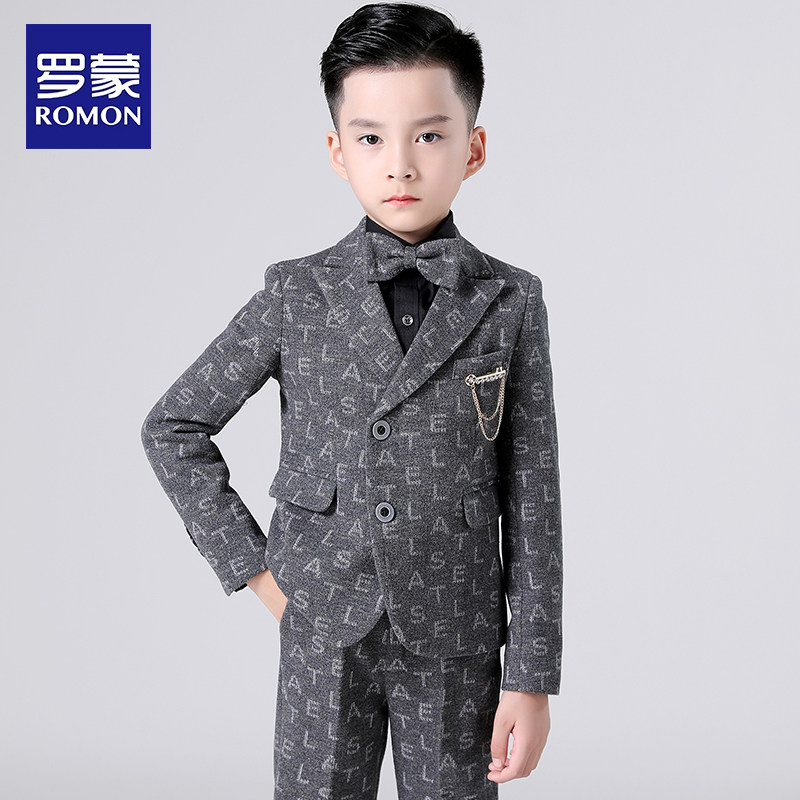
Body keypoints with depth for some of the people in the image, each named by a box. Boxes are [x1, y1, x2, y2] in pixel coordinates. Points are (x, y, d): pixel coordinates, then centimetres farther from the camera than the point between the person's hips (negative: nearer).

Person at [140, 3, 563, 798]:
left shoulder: (511, 303, -4)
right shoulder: (295, 296, -4)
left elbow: (533, 500, -4)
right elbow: (173, 427, 4)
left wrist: (532, 674, -5)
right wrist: (250, 564, -2)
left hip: (457, 638, 0)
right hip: (324, 628, 1)